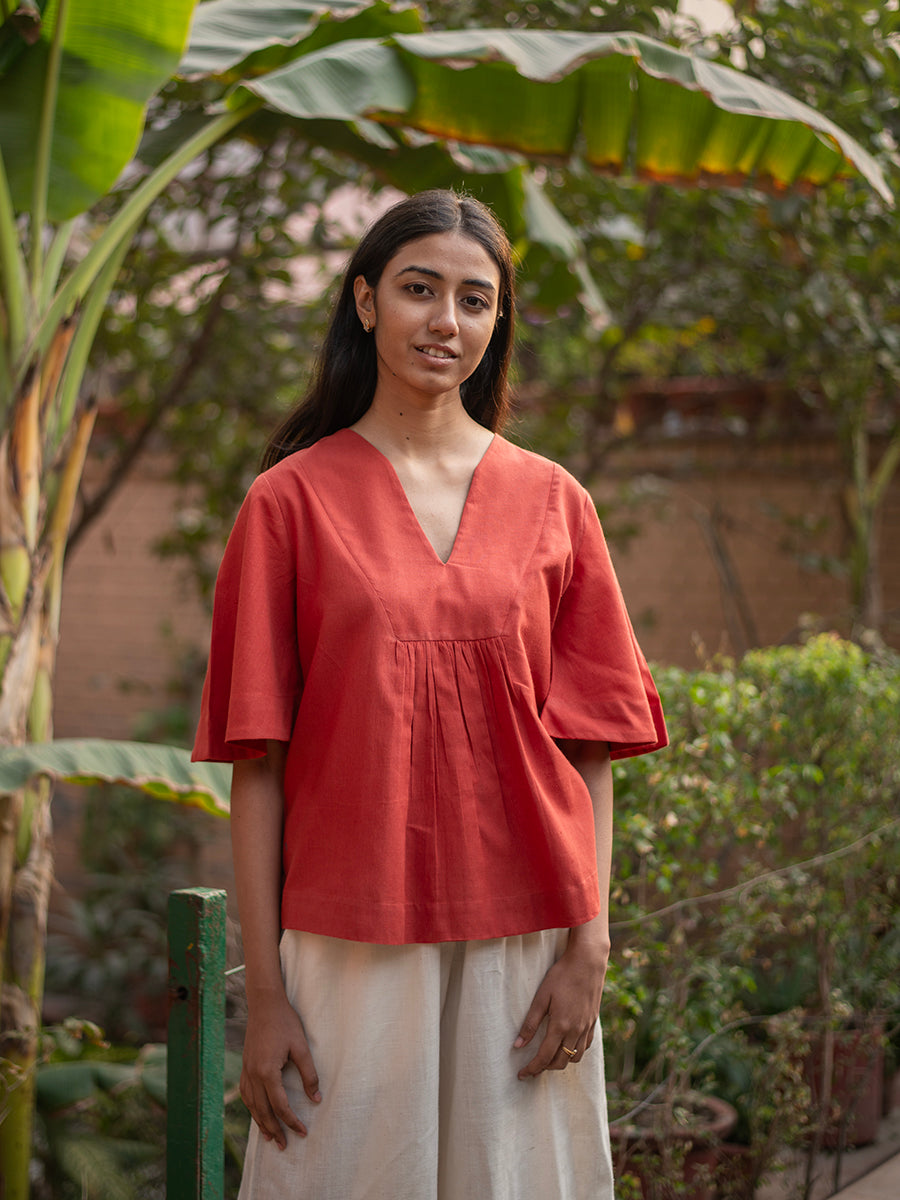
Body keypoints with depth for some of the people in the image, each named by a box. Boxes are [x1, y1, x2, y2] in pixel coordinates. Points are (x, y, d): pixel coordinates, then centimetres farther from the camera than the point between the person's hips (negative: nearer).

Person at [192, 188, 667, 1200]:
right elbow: (256, 764, -2)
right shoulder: (291, 501, 0)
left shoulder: (553, 503, 6)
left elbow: (591, 749, 4)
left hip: (522, 947, 2)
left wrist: (589, 947, -5)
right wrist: (263, 992, -6)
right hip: (351, 950, -1)